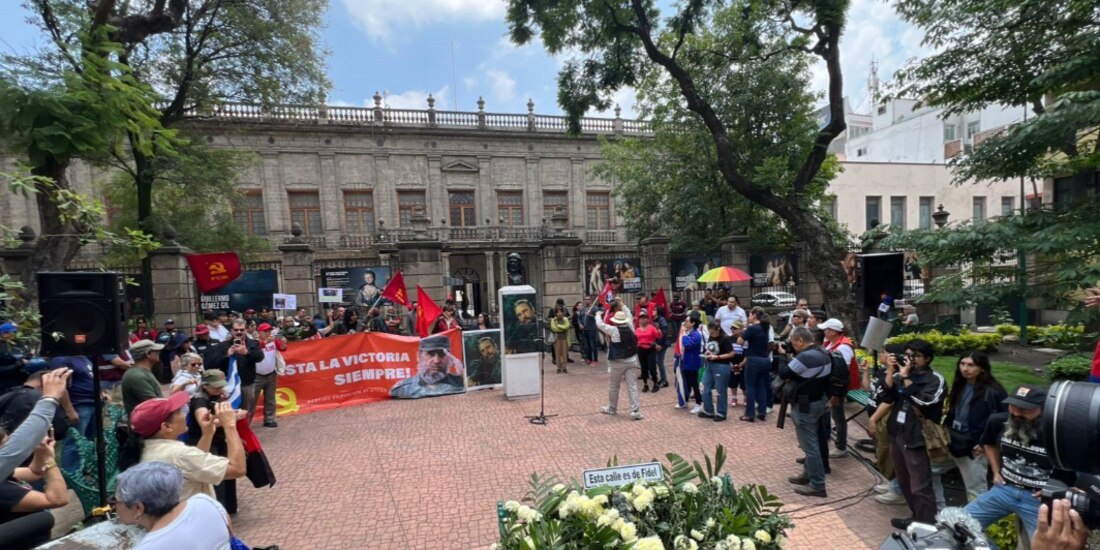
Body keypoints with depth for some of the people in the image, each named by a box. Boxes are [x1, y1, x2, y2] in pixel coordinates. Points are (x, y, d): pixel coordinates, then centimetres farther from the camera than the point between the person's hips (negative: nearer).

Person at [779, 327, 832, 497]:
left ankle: (817, 485, 7)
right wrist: (794, 379, 3)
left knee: (809, 445, -1)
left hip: (805, 406, -10)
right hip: (819, 401, 10)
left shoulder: (805, 357, -26)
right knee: (811, 442, 20)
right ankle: (808, 474, 33)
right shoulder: (823, 353, 5)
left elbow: (784, 373, -18)